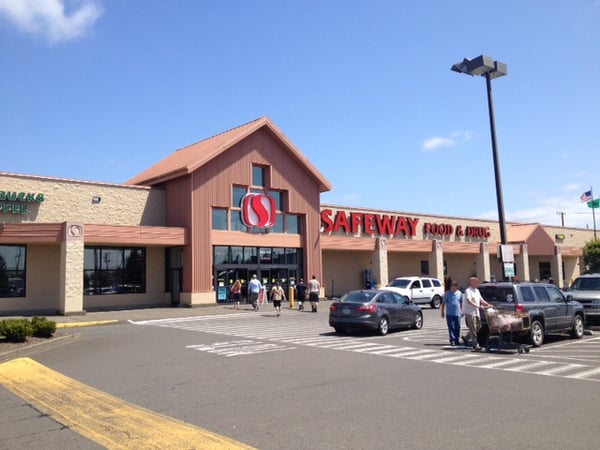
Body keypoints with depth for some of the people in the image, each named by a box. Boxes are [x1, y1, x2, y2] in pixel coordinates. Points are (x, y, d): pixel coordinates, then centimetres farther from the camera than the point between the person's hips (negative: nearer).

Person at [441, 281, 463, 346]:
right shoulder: (447, 293, 0)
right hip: (449, 313, -3)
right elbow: (443, 303, 3)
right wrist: (442, 311, 0)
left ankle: (456, 340, 17)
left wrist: (461, 311, 12)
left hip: (457, 313, 3)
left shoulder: (459, 293, 8)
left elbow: (461, 303, 16)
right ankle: (452, 340, -7)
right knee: (451, 327, -7)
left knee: (457, 327, 6)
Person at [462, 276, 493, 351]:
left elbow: (481, 300, 20)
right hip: (470, 312, -9)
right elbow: (469, 301, -23)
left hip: (476, 312, 9)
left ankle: (469, 338, 30)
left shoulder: (477, 290, 17)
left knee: (478, 327, 12)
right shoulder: (468, 290, -11)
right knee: (473, 329, -7)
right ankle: (475, 345, -6)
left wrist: (488, 305, 6)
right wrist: (478, 306, -31)